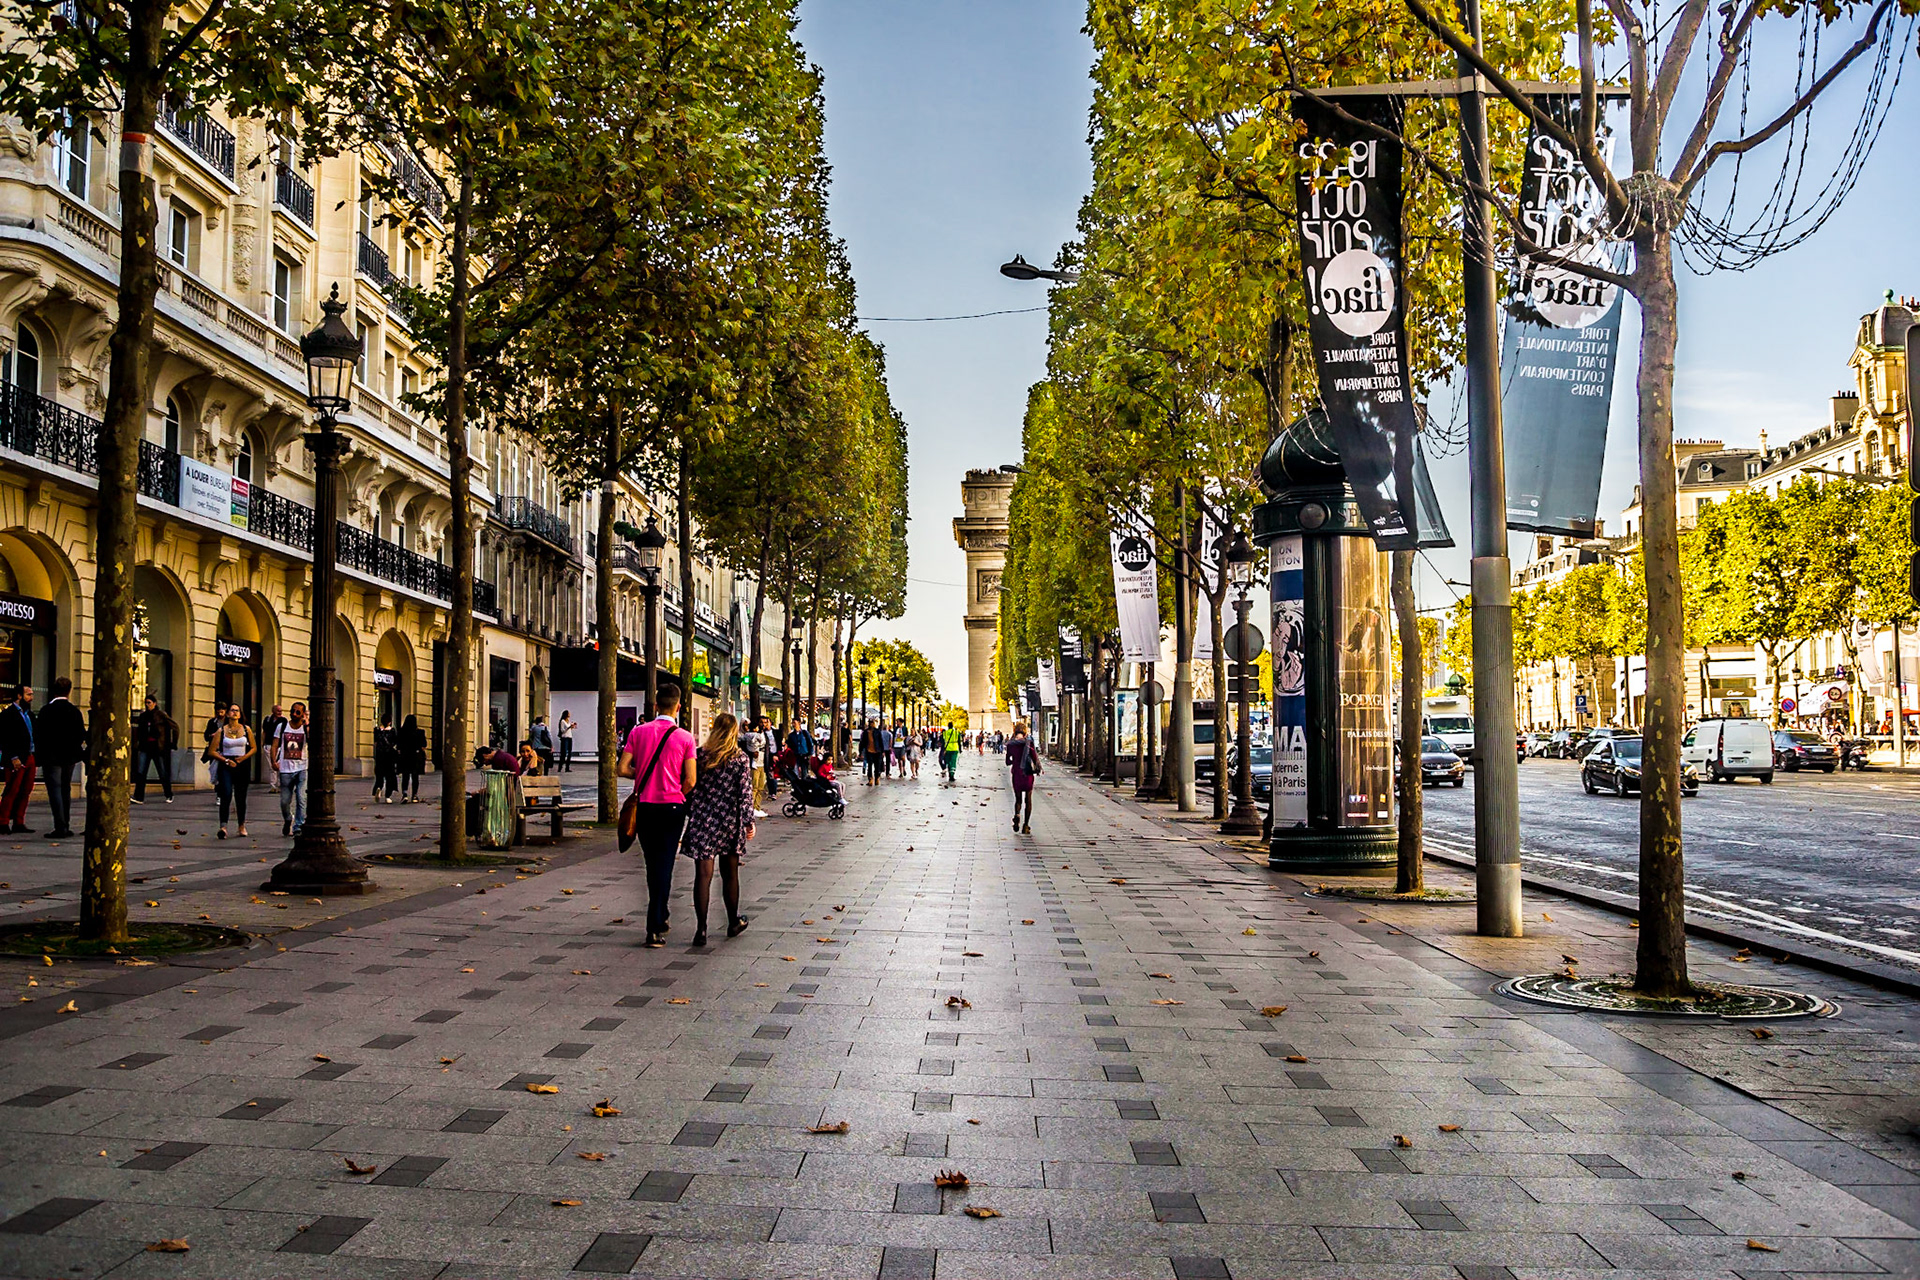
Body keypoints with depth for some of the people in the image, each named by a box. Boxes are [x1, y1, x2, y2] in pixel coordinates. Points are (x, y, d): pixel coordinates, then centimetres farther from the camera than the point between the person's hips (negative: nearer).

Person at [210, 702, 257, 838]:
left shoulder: (246, 729, 7)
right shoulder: (221, 731, 2)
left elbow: (254, 748, 12)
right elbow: (212, 751, 2)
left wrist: (244, 757, -5)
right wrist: (226, 760, -9)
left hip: (242, 765, 2)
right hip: (225, 766, -2)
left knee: (241, 797, 9)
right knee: (226, 794, -18)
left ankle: (242, 825, 26)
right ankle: (223, 826, -24)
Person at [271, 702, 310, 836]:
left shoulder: (306, 728, 0)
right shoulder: (282, 727, 7)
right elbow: (274, 745, 4)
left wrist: (306, 724, -20)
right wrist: (274, 761, -10)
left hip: (302, 769, -2)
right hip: (285, 769, 2)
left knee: (302, 799, -15)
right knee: (284, 801, 9)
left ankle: (298, 827, -10)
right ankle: (288, 820, 38)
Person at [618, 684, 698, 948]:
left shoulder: (638, 732, -2)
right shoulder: (685, 738, -7)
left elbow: (623, 769, -5)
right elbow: (691, 780, -9)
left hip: (645, 805, 2)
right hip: (672, 806, -2)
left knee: (652, 863, 17)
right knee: (665, 864, 0)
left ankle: (659, 917, 30)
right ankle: (655, 928, -6)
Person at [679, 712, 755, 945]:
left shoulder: (700, 756, -3)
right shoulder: (741, 759, -6)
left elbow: (690, 788, 1)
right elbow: (746, 793, -6)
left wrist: (690, 815, 13)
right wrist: (749, 821, 2)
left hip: (702, 821, 0)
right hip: (730, 822, 0)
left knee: (703, 875, 1)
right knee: (730, 873, 15)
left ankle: (701, 930, -5)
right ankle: (734, 922, 30)